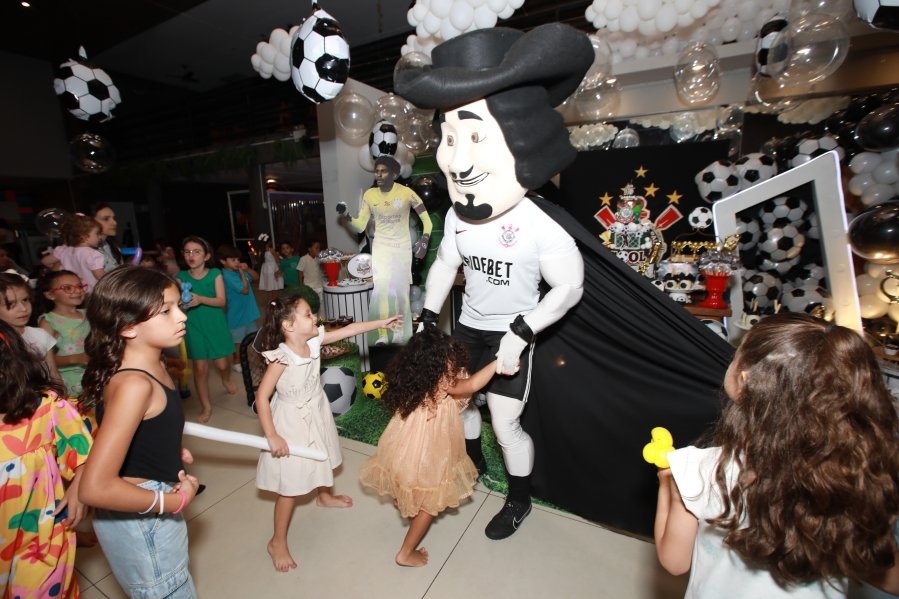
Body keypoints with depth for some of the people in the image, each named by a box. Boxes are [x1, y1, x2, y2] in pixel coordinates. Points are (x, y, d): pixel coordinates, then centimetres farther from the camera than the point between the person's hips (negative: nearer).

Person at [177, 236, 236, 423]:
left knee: (222, 364, 5)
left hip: (216, 325, -1)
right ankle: (206, 406, 20)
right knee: (199, 368, 3)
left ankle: (226, 379, 43)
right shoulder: (181, 277, -1)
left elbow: (221, 301, -13)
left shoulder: (215, 274, -6)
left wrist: (200, 299, -30)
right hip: (194, 327, 1)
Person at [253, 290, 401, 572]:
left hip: (317, 415, 7)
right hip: (292, 423, -7)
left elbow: (348, 330, -4)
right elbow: (262, 396, -26)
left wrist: (380, 323, -3)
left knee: (322, 459, 30)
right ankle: (278, 541, 28)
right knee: (291, 486, 5)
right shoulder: (281, 358, -30)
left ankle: (325, 496, 60)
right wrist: (272, 437, -25)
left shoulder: (314, 340, -11)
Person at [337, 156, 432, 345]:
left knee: (401, 291, 5)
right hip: (380, 248, 1)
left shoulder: (406, 193, -13)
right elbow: (360, 227, -3)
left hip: (402, 248, -1)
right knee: (381, 289, -11)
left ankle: (400, 331, 25)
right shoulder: (369, 195, -4)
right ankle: (382, 335, 0)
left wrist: (424, 241, -18)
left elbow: (426, 219, -5)